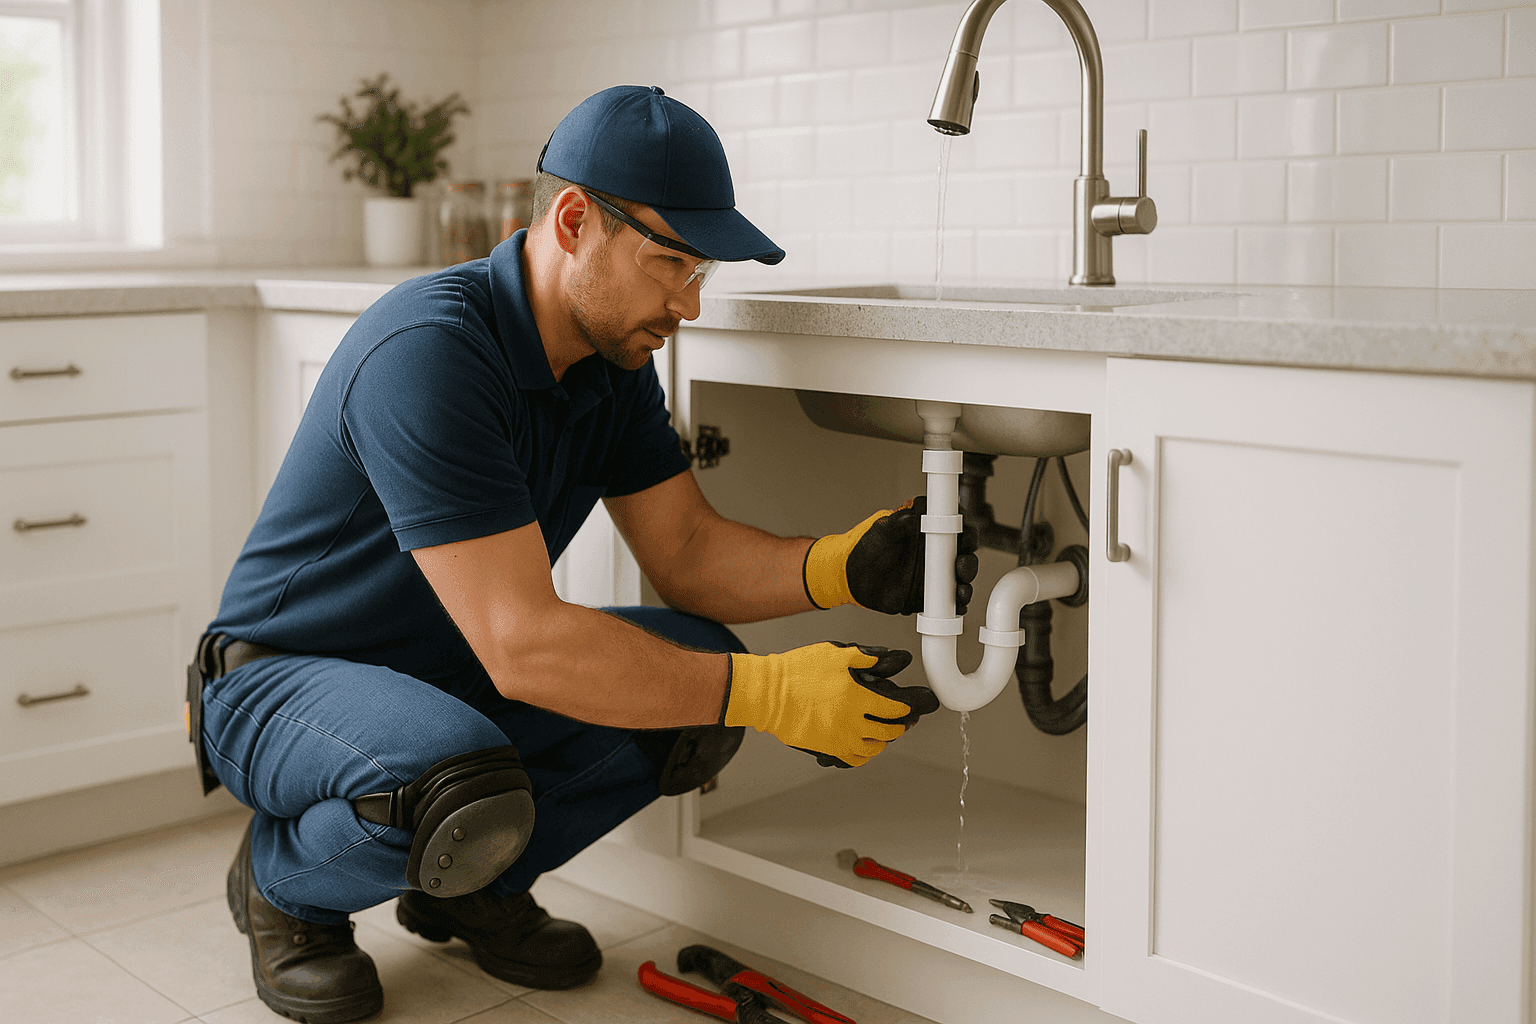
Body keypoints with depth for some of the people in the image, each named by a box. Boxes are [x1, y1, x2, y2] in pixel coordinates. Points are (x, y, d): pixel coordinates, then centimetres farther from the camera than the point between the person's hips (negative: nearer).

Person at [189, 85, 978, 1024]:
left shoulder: (615, 360, -3)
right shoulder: (427, 353, -31)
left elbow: (687, 552, -3)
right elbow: (521, 645, -36)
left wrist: (845, 567, -21)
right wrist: (772, 692, -37)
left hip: (459, 676, 8)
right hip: (285, 679, -7)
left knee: (694, 664, -12)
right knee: (467, 788, -38)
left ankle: (472, 883, 8)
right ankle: (282, 884, -2)